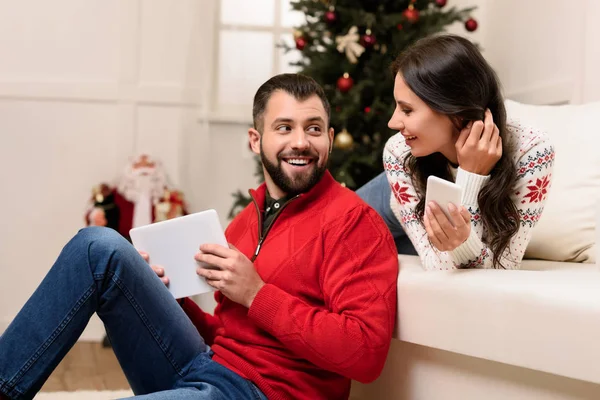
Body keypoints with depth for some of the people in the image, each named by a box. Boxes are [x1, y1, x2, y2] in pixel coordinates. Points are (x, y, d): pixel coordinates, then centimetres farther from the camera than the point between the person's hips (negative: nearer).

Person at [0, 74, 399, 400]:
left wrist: (256, 294, -16)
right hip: (206, 366, 7)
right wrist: (167, 298, 2)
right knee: (100, 246, -10)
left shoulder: (353, 220, -6)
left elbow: (365, 352, -17)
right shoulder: (243, 223, 15)